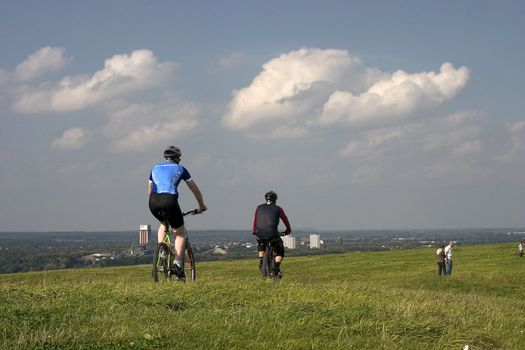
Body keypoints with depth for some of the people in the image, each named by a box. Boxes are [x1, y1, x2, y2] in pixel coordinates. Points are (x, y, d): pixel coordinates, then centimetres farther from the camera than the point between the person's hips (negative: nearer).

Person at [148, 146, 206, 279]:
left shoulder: (155, 168, 28)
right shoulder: (180, 168, 20)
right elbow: (195, 189, 25)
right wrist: (201, 206, 38)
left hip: (153, 201, 3)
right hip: (170, 200, -3)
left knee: (163, 224, 35)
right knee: (179, 233, 15)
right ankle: (177, 263, -2)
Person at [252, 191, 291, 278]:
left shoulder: (259, 208, 16)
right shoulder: (278, 209, 10)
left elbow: (255, 221, 24)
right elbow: (285, 220, 21)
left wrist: (254, 231, 41)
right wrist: (288, 230, 39)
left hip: (260, 234, 3)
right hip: (272, 233, -3)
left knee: (261, 245, 37)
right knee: (280, 252, 16)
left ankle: (261, 262, 21)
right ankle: (276, 269, -3)